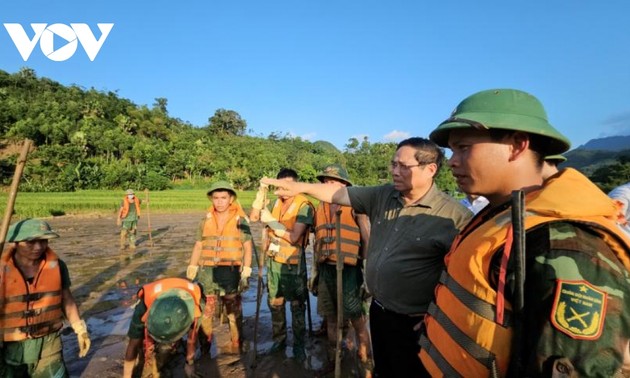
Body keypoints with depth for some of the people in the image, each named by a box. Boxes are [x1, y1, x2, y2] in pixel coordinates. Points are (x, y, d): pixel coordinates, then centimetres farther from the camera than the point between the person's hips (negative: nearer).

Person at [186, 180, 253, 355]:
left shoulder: (240, 220, -3)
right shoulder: (206, 220, 7)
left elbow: (248, 247, -2)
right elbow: (198, 245, 13)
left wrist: (246, 272, -7)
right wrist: (191, 270, 10)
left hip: (231, 272, -3)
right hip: (207, 272, 3)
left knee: (234, 311, 9)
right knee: (204, 312, 10)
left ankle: (236, 346, 25)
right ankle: (204, 348, 26)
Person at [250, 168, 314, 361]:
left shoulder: (304, 206, -16)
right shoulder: (276, 202, 4)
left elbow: (293, 237, -23)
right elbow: (253, 217, 1)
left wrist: (270, 220, -19)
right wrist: (261, 191, -10)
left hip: (293, 264, -6)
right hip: (273, 261, 6)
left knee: (297, 306, 9)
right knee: (274, 303, 18)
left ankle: (298, 345, 25)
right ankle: (279, 339, 36)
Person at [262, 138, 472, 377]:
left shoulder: (453, 215, -20)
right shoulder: (383, 196, -2)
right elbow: (340, 194, 3)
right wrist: (301, 187, -1)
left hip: (413, 324, -6)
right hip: (378, 310, 6)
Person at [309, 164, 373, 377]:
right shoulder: (320, 209, 11)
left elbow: (368, 240, -8)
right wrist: (314, 272, 17)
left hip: (349, 271, -5)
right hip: (326, 270, 6)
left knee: (358, 322, 2)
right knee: (331, 319, 17)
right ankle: (332, 360, 35)